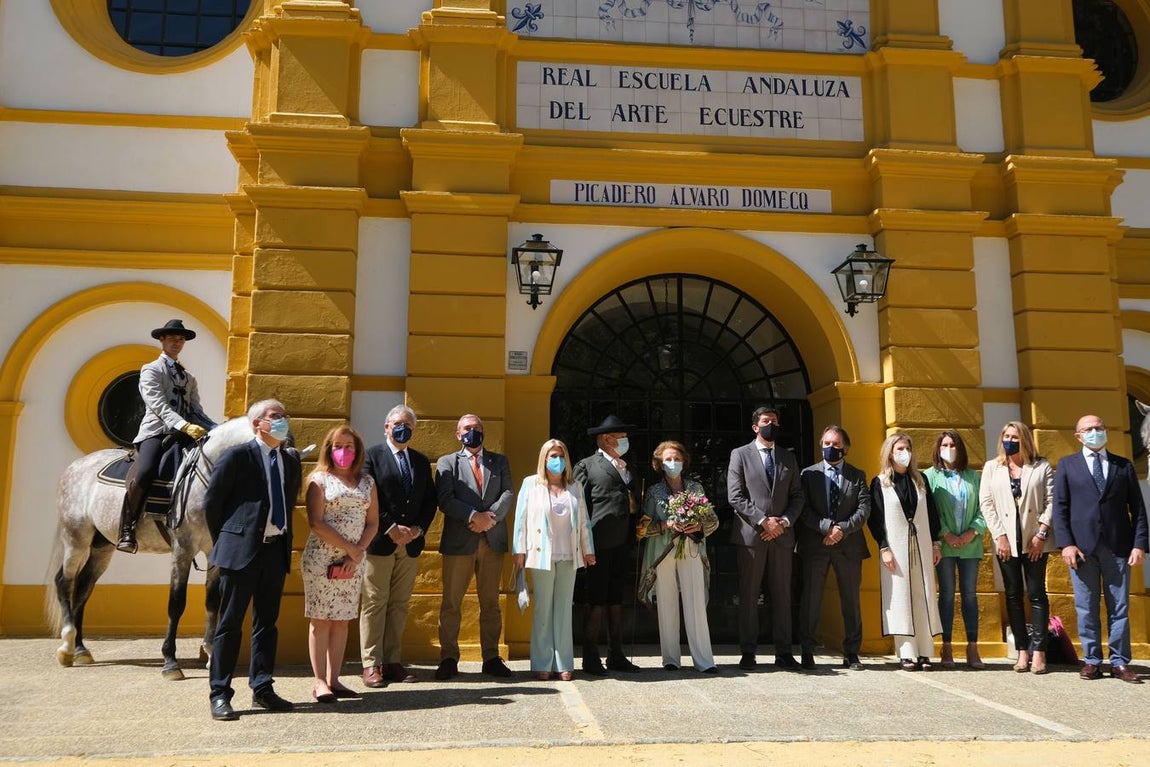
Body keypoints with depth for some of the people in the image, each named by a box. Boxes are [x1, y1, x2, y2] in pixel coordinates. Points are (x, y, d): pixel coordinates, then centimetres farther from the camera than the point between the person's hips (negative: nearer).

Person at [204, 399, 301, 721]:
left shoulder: (291, 460, 10)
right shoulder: (236, 456, -8)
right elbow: (211, 502, -4)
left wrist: (283, 538, 11)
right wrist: (223, 541, 1)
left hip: (276, 549, 6)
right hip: (242, 549, -6)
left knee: (267, 622, 12)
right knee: (230, 624, 2)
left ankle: (262, 689, 22)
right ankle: (220, 694, 10)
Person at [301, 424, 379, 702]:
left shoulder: (367, 481, 11)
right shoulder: (319, 478, -1)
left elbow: (373, 523, 9)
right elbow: (316, 522, -9)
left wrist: (359, 551, -7)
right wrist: (349, 547, -12)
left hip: (354, 561, 4)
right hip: (322, 558, -4)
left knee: (342, 620, 7)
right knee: (321, 619, -1)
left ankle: (333, 679, 14)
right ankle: (319, 682, 5)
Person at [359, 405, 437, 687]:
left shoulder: (421, 461, 15)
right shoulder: (372, 456, -2)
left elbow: (430, 500, 12)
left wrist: (418, 529, -4)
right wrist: (391, 528, -14)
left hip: (411, 544, 5)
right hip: (380, 542, -5)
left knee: (400, 605, 8)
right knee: (374, 603, 0)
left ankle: (393, 661, 14)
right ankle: (371, 664, 5)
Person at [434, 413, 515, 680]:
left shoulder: (499, 461, 15)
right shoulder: (447, 463, 7)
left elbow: (508, 494, 2)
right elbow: (445, 500, -6)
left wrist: (490, 517, -14)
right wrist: (474, 516, -17)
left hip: (493, 540, 2)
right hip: (459, 541, -2)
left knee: (490, 603, 8)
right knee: (451, 603, 0)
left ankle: (491, 658, 15)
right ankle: (449, 659, 9)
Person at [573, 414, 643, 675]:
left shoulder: (628, 469, 19)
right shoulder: (587, 465, -2)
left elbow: (635, 500, 22)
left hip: (622, 543, 7)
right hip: (600, 541, -7)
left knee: (616, 599, 12)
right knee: (596, 601, -3)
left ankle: (616, 656, 19)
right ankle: (591, 658, 6)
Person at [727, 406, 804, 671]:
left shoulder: (788, 458, 16)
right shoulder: (740, 455, 4)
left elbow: (797, 496, 12)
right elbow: (735, 496, -5)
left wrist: (784, 521, -6)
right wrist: (763, 521, -12)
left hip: (782, 535, 4)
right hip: (751, 535, -3)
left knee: (782, 595, 6)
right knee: (749, 596, 0)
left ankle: (783, 652, 11)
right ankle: (748, 652, 6)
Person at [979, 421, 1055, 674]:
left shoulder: (1042, 467, 5)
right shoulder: (991, 468, 10)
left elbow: (1051, 501, -2)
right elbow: (986, 503, 3)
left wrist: (1041, 534, -11)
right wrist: (1000, 535, -6)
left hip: (1034, 540, -2)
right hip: (1006, 541, 2)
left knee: (1036, 594, -1)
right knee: (1013, 595, 4)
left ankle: (1038, 651, 2)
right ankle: (1023, 651, 7)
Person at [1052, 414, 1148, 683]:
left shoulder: (1124, 466, 12)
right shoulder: (1067, 465, 8)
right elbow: (1060, 507, 3)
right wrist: (1065, 544, -7)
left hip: (1118, 546, 1)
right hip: (1082, 547, -1)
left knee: (1119, 608, 4)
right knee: (1086, 609, 3)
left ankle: (1120, 663, 11)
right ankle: (1091, 661, 11)